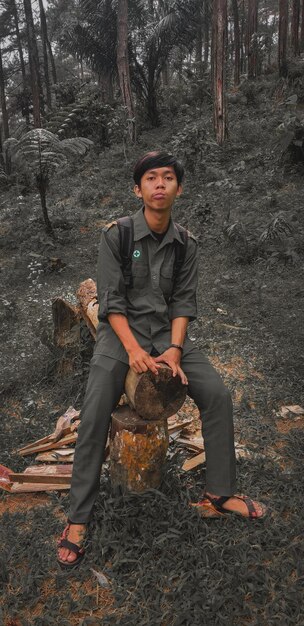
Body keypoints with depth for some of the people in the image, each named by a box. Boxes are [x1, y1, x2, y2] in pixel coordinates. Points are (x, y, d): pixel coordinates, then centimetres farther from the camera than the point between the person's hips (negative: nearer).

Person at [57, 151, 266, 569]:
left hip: (167, 332, 4)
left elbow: (184, 302, 2)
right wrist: (134, 349, -22)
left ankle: (218, 495, 2)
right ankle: (78, 518, -6)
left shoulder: (186, 246, 4)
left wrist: (174, 349, -14)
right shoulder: (116, 235, -7)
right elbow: (111, 299, -11)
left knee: (218, 394, -13)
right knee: (94, 415, -21)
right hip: (120, 332, -3)